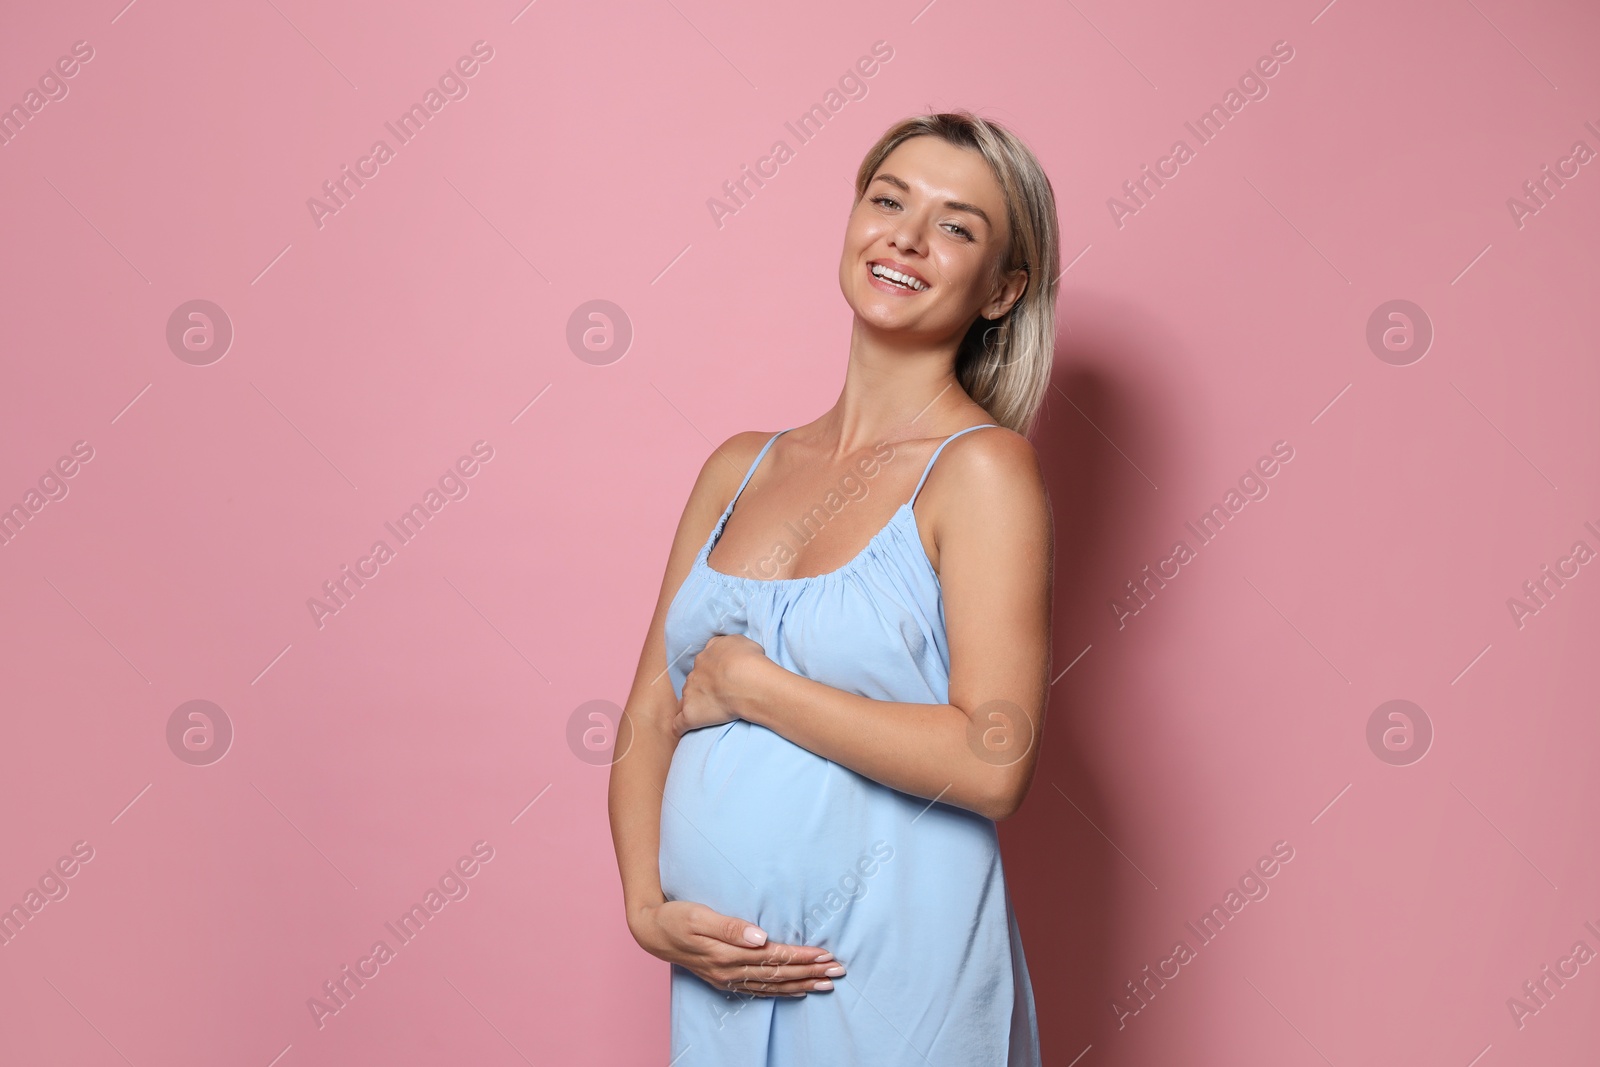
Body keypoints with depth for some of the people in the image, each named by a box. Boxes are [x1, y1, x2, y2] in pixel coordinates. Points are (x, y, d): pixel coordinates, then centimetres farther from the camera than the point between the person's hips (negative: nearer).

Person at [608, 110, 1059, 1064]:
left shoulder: (982, 468, -10)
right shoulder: (739, 467, 7)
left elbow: (993, 762, -19)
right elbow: (650, 717, 8)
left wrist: (747, 684, -12)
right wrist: (649, 906, -6)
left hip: (892, 982, -5)